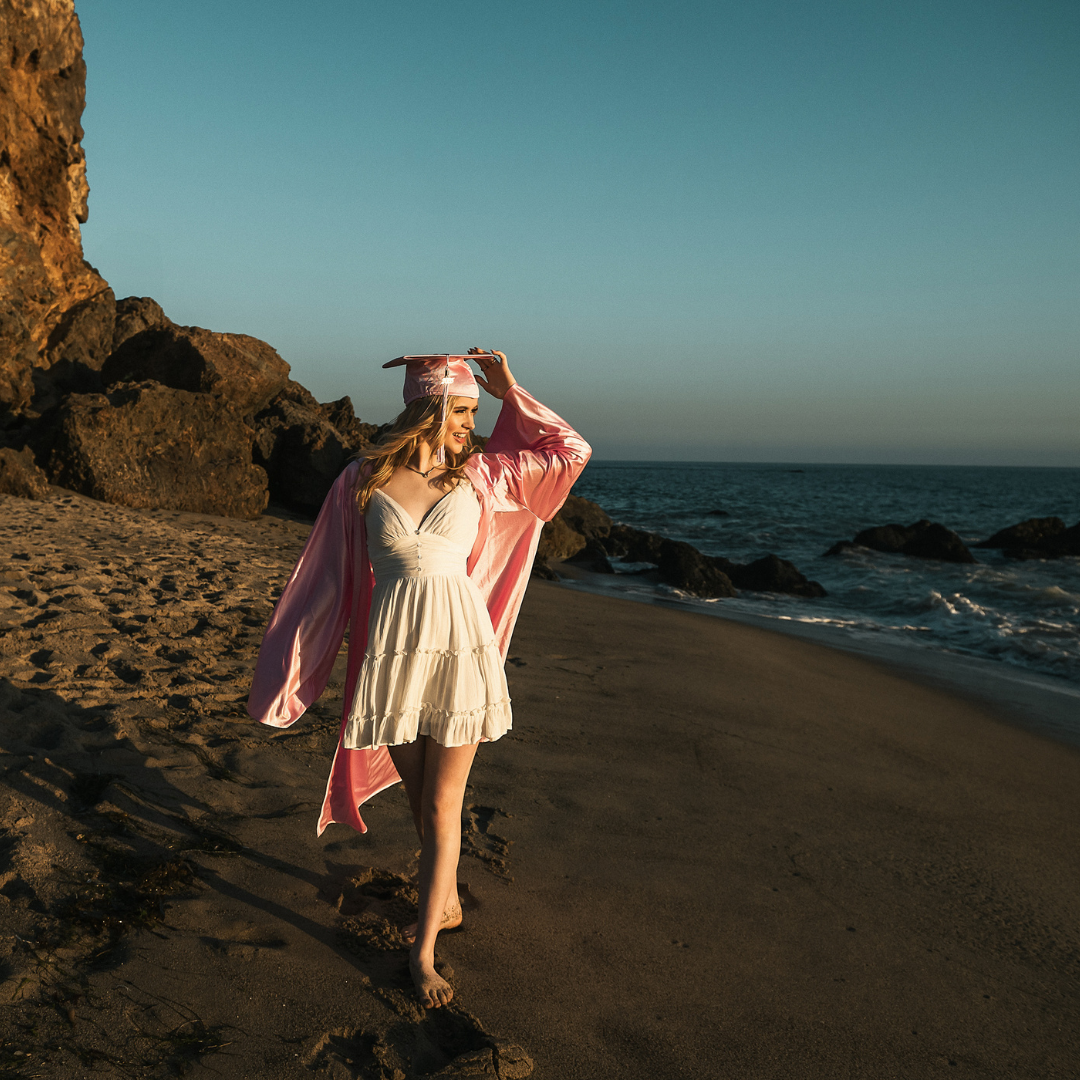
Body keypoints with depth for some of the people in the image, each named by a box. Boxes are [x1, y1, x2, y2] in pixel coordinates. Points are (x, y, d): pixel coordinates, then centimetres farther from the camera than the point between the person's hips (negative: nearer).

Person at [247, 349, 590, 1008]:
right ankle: (447, 902, 40)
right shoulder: (362, 483, -1)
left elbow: (571, 451, 9)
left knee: (442, 806, 2)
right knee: (420, 797, 16)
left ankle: (423, 948, 14)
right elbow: (328, 578, 5)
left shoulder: (477, 474, 3)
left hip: (461, 648, 0)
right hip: (393, 653, 0)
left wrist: (510, 391, 5)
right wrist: (294, 663, 6)